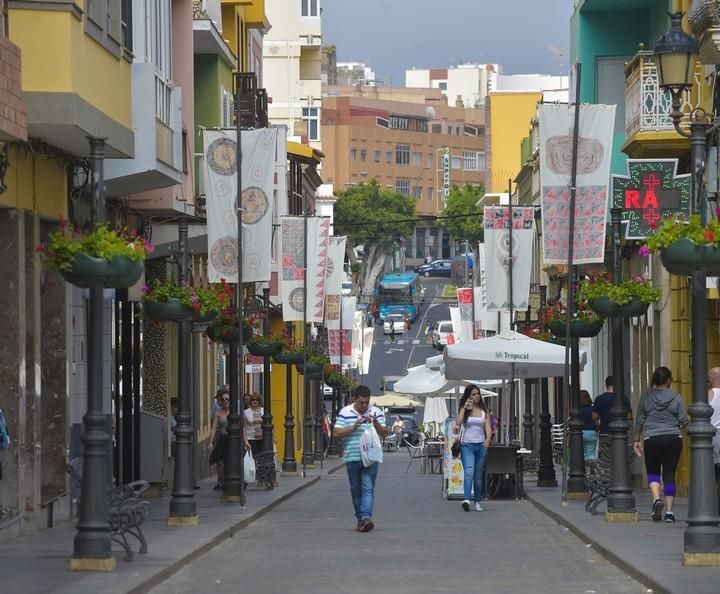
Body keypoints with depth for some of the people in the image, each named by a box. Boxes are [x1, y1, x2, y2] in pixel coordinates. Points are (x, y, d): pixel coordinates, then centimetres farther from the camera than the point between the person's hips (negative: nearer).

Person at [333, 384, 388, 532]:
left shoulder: (376, 412, 6)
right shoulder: (345, 413, 4)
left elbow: (384, 433, 5)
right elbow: (337, 433, -1)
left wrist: (375, 423, -13)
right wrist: (353, 427, -13)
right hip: (352, 458, 1)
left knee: (368, 489, -12)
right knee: (356, 490, 8)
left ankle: (366, 517, -21)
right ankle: (360, 519, 17)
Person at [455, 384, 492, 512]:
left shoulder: (484, 411, 10)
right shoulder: (464, 410, 5)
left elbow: (488, 428, 4)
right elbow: (458, 423, -13)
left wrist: (488, 440, -15)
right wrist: (464, 408, -11)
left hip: (481, 445, 3)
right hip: (467, 445, -3)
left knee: (478, 476, 8)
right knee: (468, 472, -21)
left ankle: (477, 502, 16)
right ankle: (466, 500, -33)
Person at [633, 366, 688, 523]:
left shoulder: (646, 397, 0)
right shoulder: (676, 397, -3)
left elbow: (639, 420, 4)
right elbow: (684, 420, -3)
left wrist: (637, 440, 13)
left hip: (652, 439, 0)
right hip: (673, 438, 0)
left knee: (653, 472, 14)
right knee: (669, 474, 5)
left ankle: (656, 499, -13)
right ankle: (669, 511, 3)